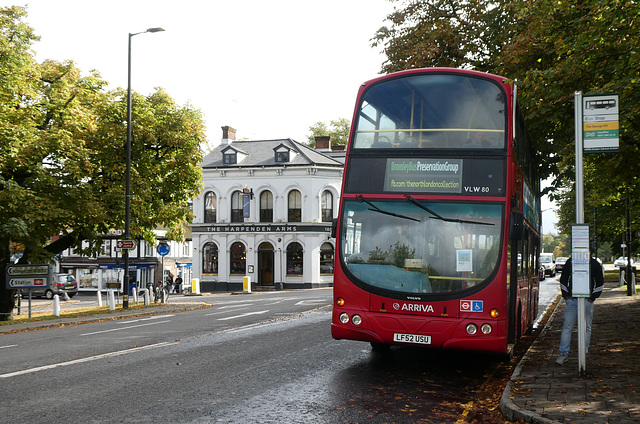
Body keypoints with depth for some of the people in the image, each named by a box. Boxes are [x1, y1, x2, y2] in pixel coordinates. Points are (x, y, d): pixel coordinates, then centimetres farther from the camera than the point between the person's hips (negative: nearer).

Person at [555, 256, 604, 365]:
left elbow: (600, 282, 8)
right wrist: (565, 295, 3)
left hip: (587, 300, -1)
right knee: (567, 326, -3)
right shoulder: (570, 262, 6)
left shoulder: (594, 264, 3)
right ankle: (563, 353, 0)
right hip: (572, 299, 1)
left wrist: (593, 297, 0)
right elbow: (563, 279, 14)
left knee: (586, 327, 4)